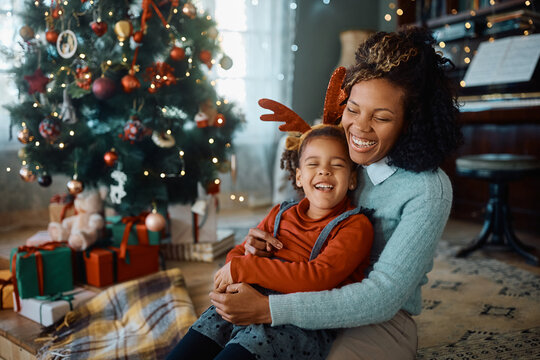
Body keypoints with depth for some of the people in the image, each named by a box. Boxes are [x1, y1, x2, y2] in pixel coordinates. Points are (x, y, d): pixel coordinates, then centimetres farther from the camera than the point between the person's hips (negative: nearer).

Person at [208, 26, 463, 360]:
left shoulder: (429, 190, -20)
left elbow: (383, 297, -26)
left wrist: (268, 310, -32)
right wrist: (261, 242, -15)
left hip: (384, 320, -4)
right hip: (325, 299, 5)